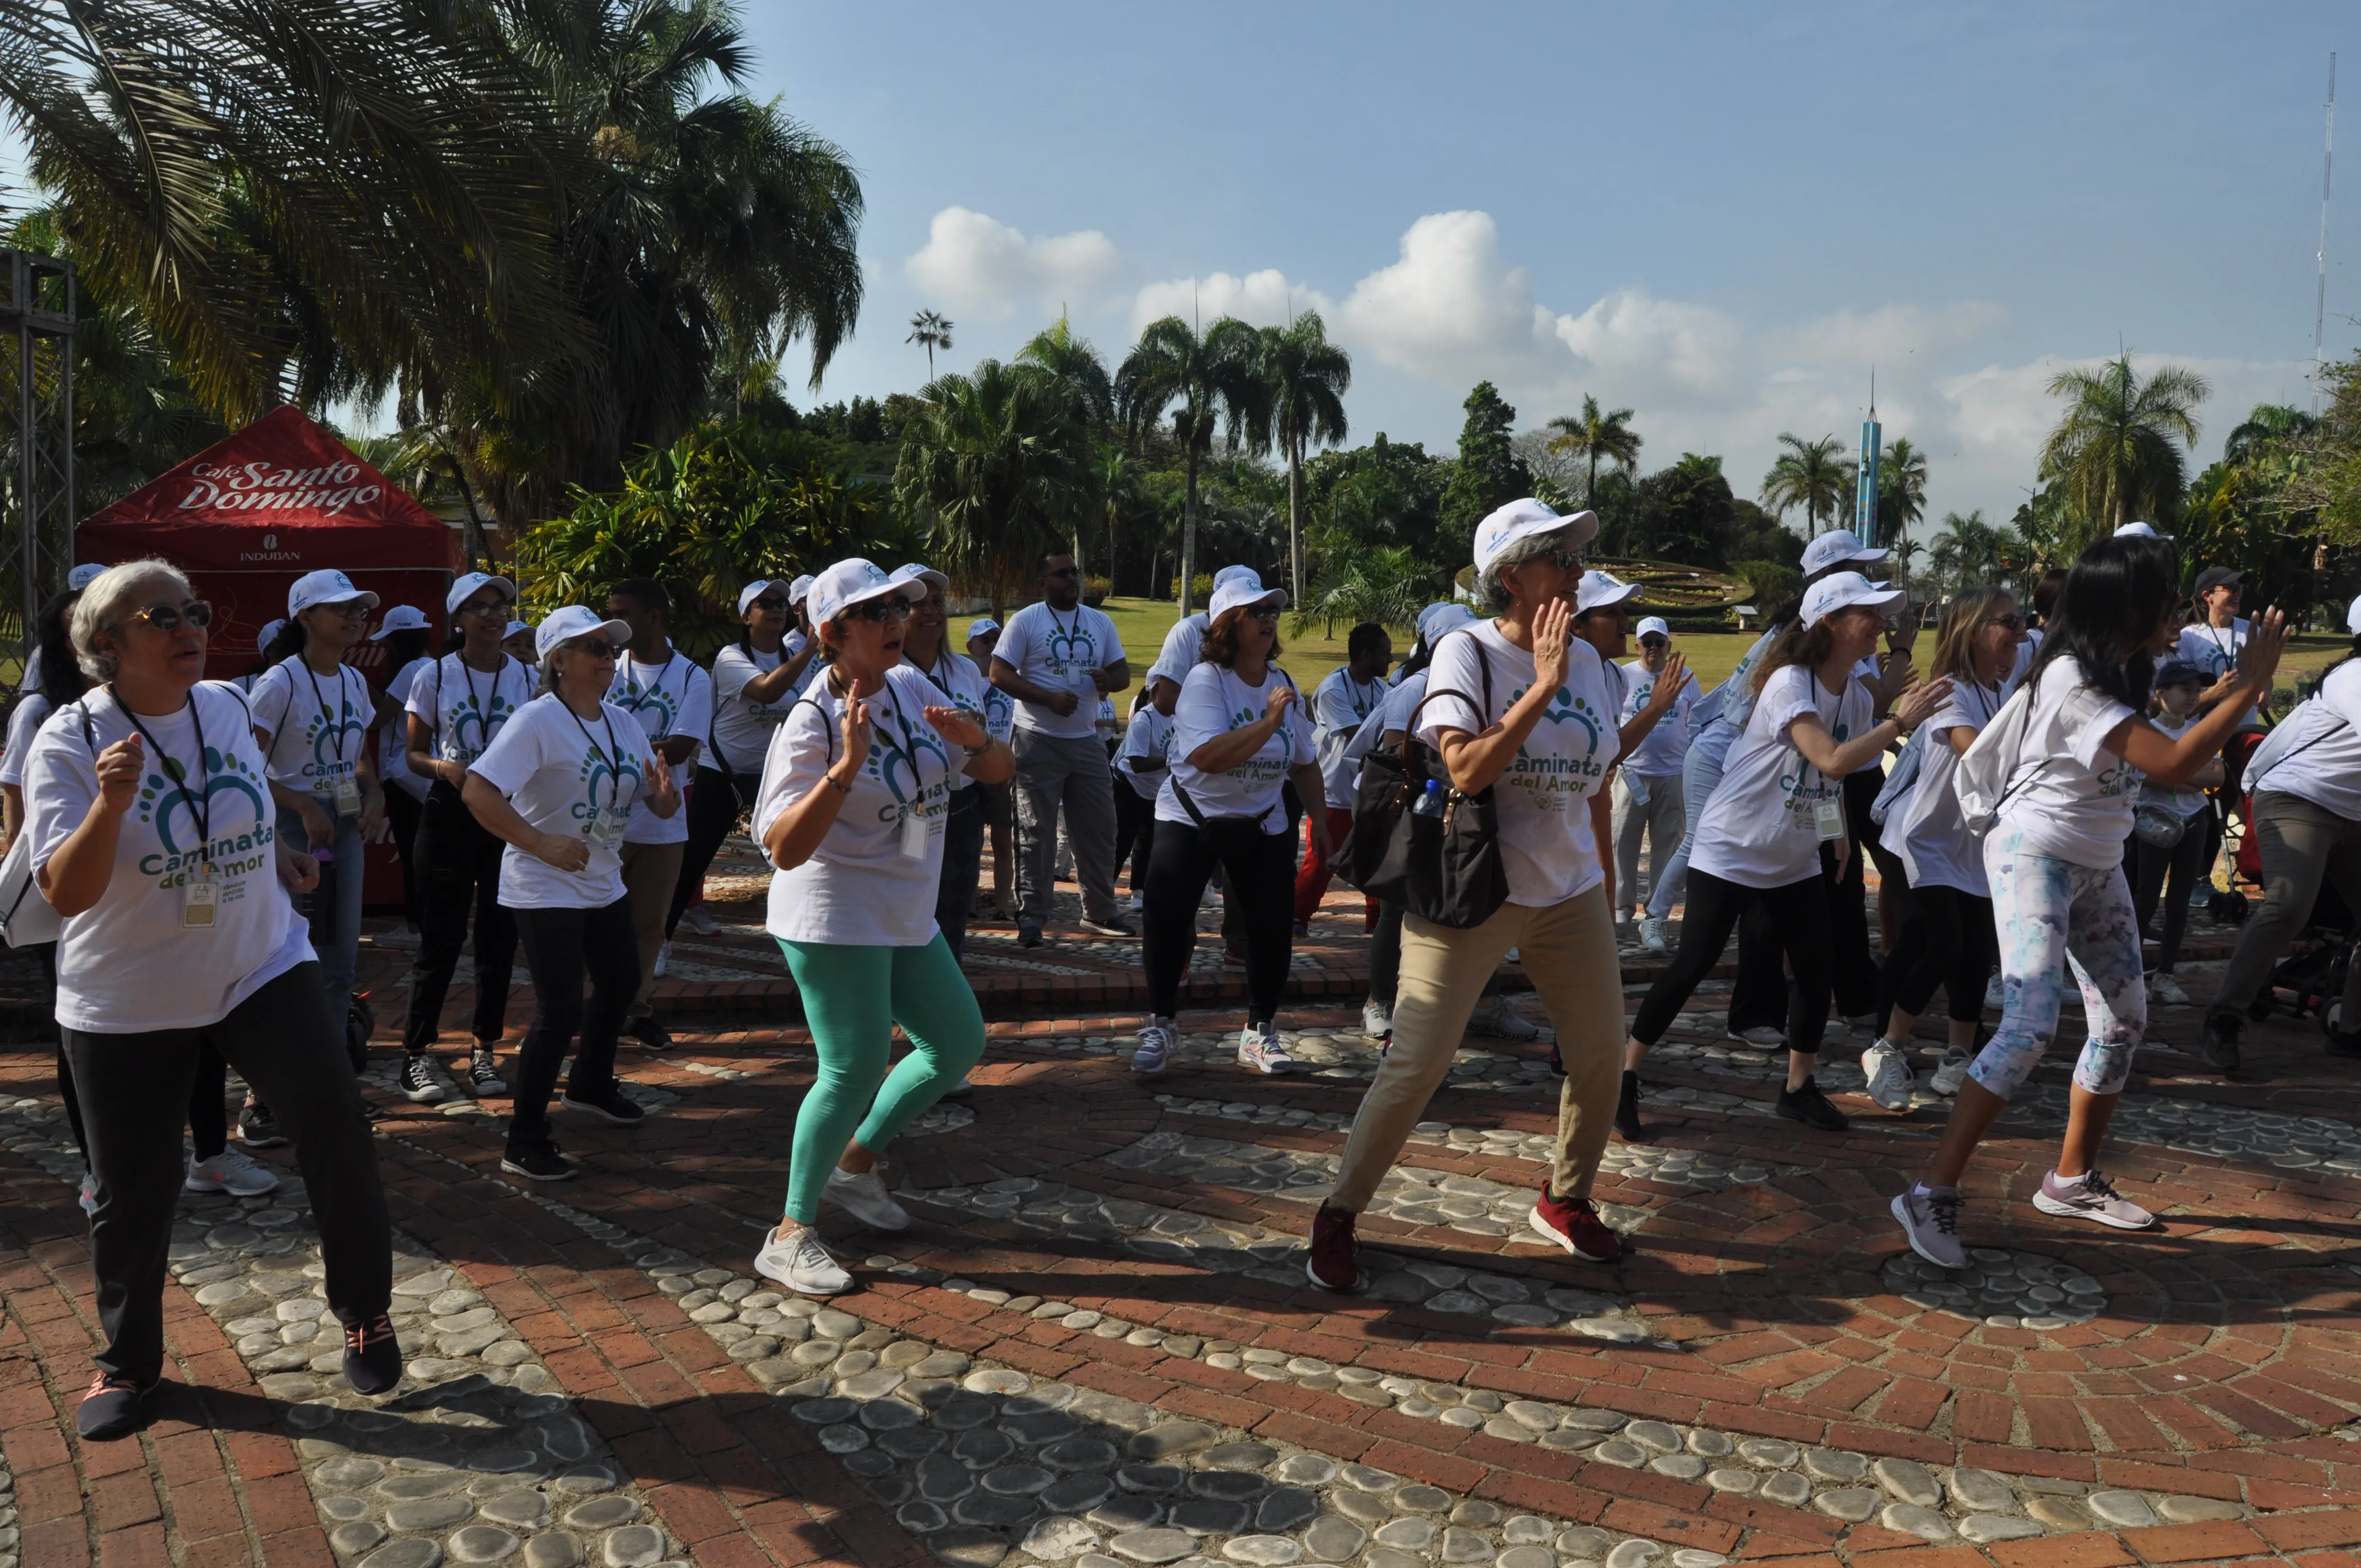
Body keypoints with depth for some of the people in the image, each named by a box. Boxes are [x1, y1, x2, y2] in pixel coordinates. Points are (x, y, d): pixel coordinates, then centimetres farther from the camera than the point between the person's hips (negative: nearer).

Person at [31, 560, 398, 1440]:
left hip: (264, 970, 3)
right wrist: (110, 805, -37)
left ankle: (365, 1314, 7)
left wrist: (279, 854, 27)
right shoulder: (69, 742, -15)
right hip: (126, 1005, -2)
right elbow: (65, 895, -24)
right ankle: (127, 1364, 32)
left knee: (336, 1127, -13)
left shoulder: (227, 705, -1)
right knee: (135, 1195, 8)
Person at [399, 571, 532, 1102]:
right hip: (449, 814, -2)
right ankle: (416, 1055, 10)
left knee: (499, 937, 6)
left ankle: (485, 1052, 17)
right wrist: (446, 768, -17)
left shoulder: (527, 678, 5)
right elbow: (414, 755, 3)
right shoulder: (434, 676, 0)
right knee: (441, 936, -1)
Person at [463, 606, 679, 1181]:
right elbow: (477, 792, -28)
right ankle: (524, 1143, 4)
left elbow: (661, 806, 9)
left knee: (622, 983, 23)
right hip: (546, 891, -8)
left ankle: (590, 1084, 48)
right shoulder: (537, 720, -18)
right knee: (560, 1011, -10)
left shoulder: (623, 722, 5)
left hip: (604, 885, 9)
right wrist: (542, 844, -33)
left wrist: (664, 793, -15)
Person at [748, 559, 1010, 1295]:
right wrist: (846, 767, -37)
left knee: (960, 1042, 15)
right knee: (855, 1069, -7)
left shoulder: (912, 689, 1)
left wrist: (976, 738, -17)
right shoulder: (813, 722, -19)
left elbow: (1001, 769, 5)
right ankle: (791, 1236, 10)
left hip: (906, 916, 8)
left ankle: (855, 1163, 32)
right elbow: (784, 848, -28)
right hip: (833, 921, -8)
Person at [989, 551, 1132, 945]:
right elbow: (999, 674, -9)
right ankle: (1031, 916, 6)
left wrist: (1109, 679, -11)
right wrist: (1049, 697, -19)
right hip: (1039, 741, -5)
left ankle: (1099, 911, 21)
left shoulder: (1100, 623, 12)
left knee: (1099, 827, 9)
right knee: (1036, 831, -2)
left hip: (1086, 740, 5)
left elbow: (1123, 673, 14)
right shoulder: (1026, 621, -3)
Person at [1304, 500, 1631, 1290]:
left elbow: (1596, 787, 15)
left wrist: (1604, 888, 17)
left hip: (1569, 893, 6)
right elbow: (1467, 771, -25)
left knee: (1599, 1055, 10)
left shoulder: (1587, 660, 8)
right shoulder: (1466, 652, -11)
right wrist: (1543, 686, -23)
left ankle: (1565, 1200, 33)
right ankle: (1338, 1216, 10)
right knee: (1417, 1063, -7)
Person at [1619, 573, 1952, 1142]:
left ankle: (1799, 1089, 20)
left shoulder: (1857, 693, 2)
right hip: (1731, 850, -7)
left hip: (1795, 860, 7)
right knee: (1693, 964, -6)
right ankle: (1625, 1075, 5)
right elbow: (1832, 760, -34)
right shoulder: (1790, 683, -22)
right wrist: (1902, 721, -29)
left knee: (1816, 972, 4)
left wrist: (1840, 837, 15)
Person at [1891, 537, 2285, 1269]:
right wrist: (2251, 686, -21)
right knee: (2030, 1026, -20)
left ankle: (2073, 1180, 26)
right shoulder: (2075, 682, -23)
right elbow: (2173, 764, -27)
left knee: (2125, 1020, 13)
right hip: (2036, 859, -10)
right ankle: (1932, 1194, -17)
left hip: (2097, 868, 10)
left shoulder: (2115, 671, 6)